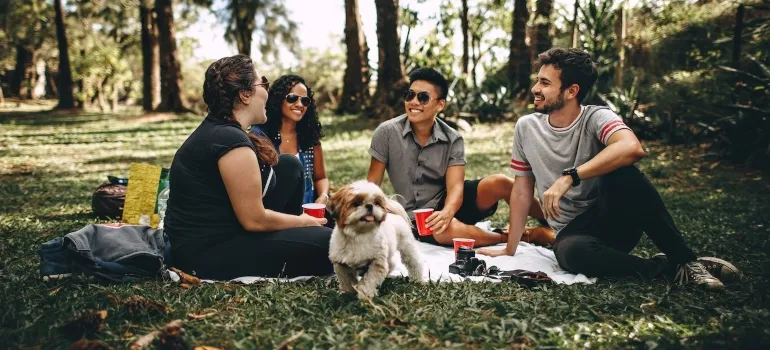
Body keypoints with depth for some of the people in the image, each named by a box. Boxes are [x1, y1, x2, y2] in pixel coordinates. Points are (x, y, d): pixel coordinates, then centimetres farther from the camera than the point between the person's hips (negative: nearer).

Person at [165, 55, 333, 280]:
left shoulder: (214, 129, 9)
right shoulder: (230, 140, -23)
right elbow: (254, 220, -20)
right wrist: (304, 223, -5)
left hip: (215, 232, 10)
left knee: (289, 166, 12)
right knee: (325, 244, -14)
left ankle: (287, 237, 18)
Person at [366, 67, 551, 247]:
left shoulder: (452, 139, -7)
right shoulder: (387, 132, -11)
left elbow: (455, 187, -17)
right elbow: (372, 182, -5)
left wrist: (447, 212, -39)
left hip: (448, 202, 2)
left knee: (499, 183, -25)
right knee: (448, 230, -37)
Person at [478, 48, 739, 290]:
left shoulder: (596, 118, -11)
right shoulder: (526, 128, 1)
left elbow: (632, 148, -34)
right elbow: (522, 191, 8)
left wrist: (568, 178, -37)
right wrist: (510, 250, 6)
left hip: (615, 220, -2)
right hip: (573, 231, 2)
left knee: (621, 172, -33)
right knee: (569, 251, -36)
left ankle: (683, 259, -19)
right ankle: (668, 269, -15)